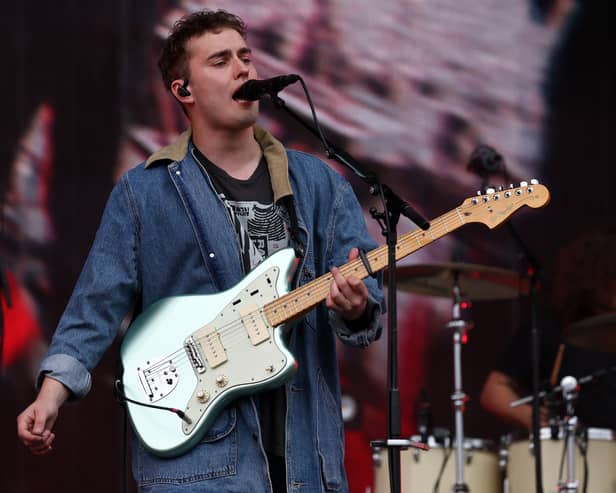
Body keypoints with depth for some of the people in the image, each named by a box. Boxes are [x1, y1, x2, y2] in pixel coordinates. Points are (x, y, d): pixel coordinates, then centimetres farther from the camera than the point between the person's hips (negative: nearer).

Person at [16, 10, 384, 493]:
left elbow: (368, 288, 4)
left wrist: (355, 308, -20)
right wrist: (53, 391, -14)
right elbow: (97, 304, -1)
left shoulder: (320, 184, 10)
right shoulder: (144, 193, 3)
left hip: (305, 447, 4)